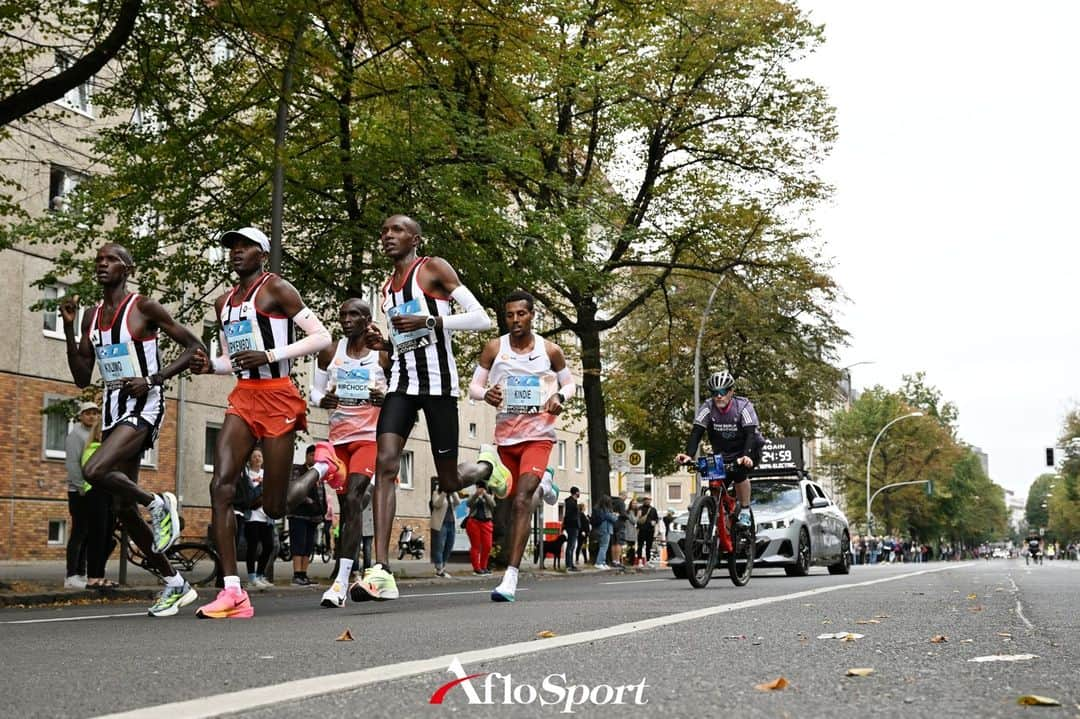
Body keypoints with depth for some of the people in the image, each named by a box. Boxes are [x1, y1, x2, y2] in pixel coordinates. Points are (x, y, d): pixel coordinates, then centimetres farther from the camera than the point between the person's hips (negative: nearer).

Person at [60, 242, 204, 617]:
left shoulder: (144, 308, -7)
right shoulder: (92, 316, 12)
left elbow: (193, 346, -7)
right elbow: (82, 378, 11)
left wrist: (153, 379, -17)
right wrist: (68, 328, 2)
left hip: (144, 405, -8)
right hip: (112, 406, 8)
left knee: (95, 472, -29)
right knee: (122, 508, 7)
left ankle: (159, 504, -3)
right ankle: (175, 584, 18)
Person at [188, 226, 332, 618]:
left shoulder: (276, 289, -4)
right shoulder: (223, 302, 17)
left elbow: (322, 337, -10)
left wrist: (270, 355, -20)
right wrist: (209, 366, 3)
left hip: (277, 398, -6)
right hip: (243, 398, 6)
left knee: (274, 508, -1)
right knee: (220, 486, -14)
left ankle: (323, 464, 30)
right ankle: (233, 593, -15)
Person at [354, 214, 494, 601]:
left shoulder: (434, 268, -1)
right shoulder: (387, 287, 19)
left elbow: (481, 319, -8)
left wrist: (429, 321, -19)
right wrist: (383, 343, 7)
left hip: (437, 380, -5)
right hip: (401, 380, 5)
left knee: (449, 481, 1)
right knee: (385, 462, -16)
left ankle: (487, 466, 38)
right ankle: (381, 571, -23)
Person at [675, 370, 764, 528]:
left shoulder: (743, 406, -23)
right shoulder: (707, 408, -15)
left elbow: (751, 434, -33)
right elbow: (696, 433, -24)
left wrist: (746, 456, -51)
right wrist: (688, 454, -42)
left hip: (747, 451, -3)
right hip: (722, 454, 4)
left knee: (739, 471, -30)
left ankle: (745, 511, -13)